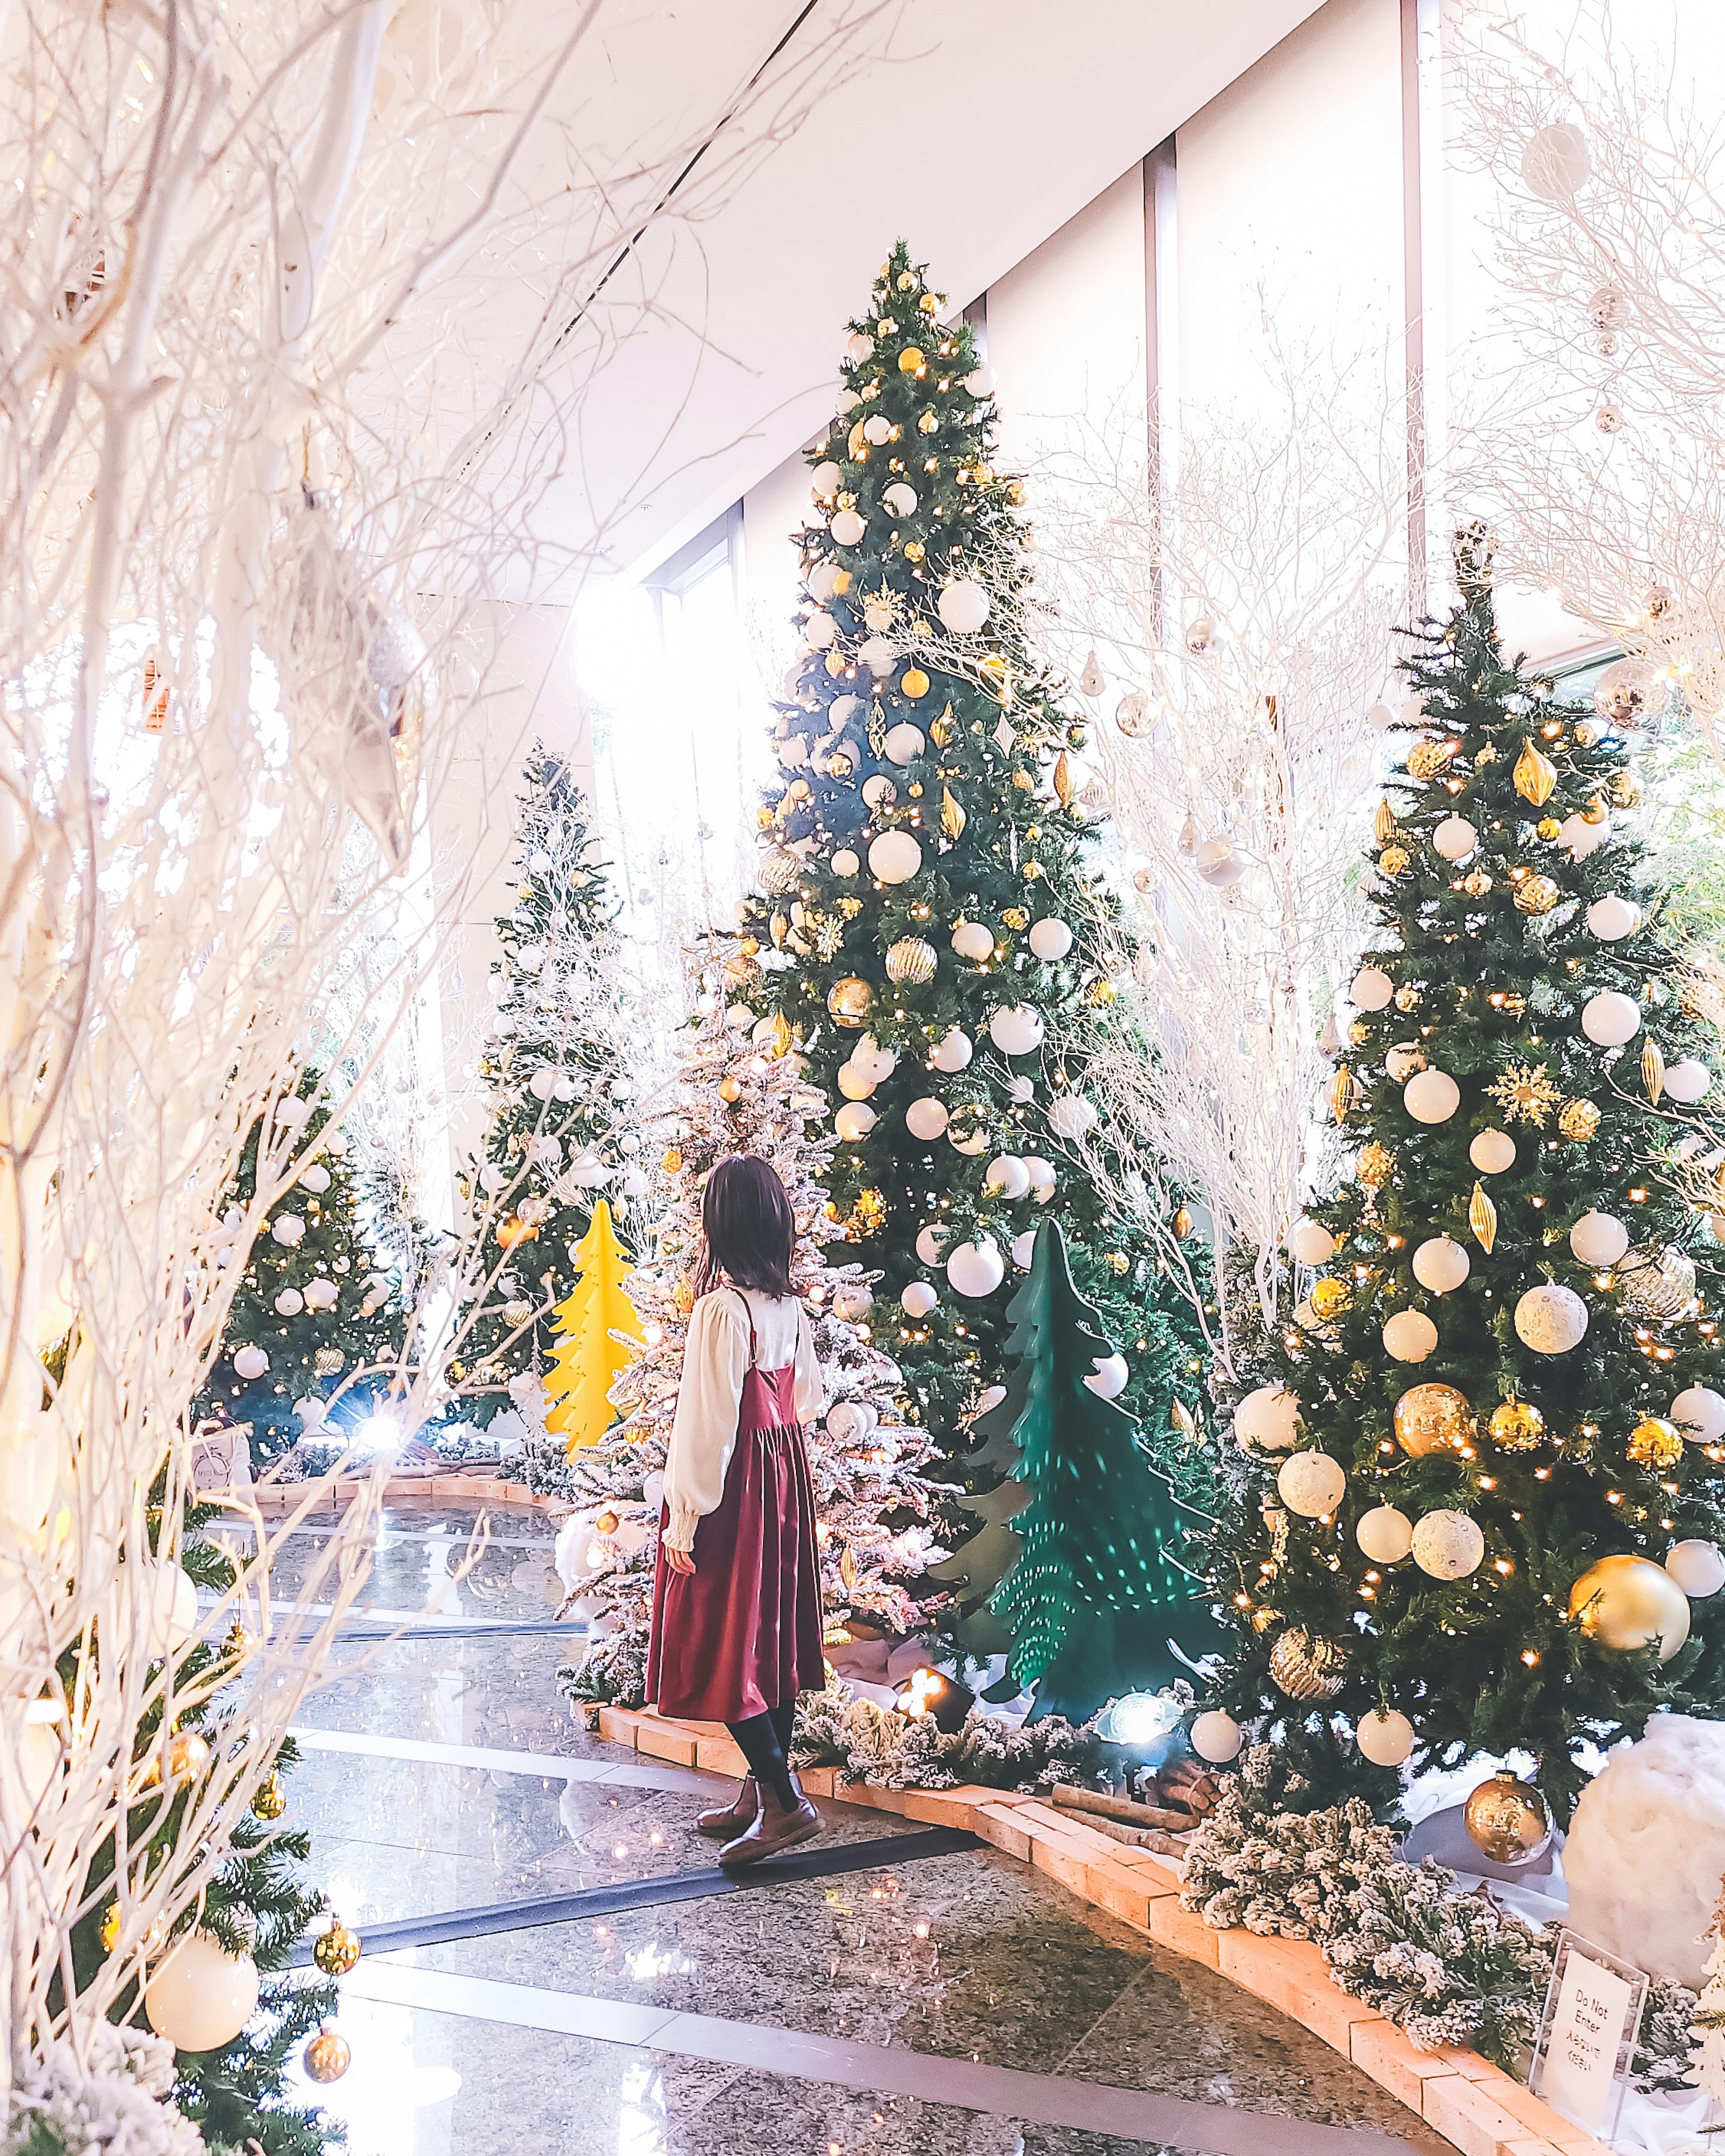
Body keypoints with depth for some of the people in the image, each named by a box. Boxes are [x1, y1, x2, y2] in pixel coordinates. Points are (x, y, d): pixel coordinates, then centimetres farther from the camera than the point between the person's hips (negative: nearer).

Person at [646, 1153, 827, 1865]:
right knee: (771, 1634, 15)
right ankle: (763, 1791, 25)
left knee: (723, 1647, 1)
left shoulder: (722, 1308, -20)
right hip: (784, 1478, 8)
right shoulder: (790, 1306, 3)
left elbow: (706, 1424, -19)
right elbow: (806, 1399, 13)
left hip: (731, 1484, -8)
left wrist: (684, 1521, -13)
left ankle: (786, 1801, 1)